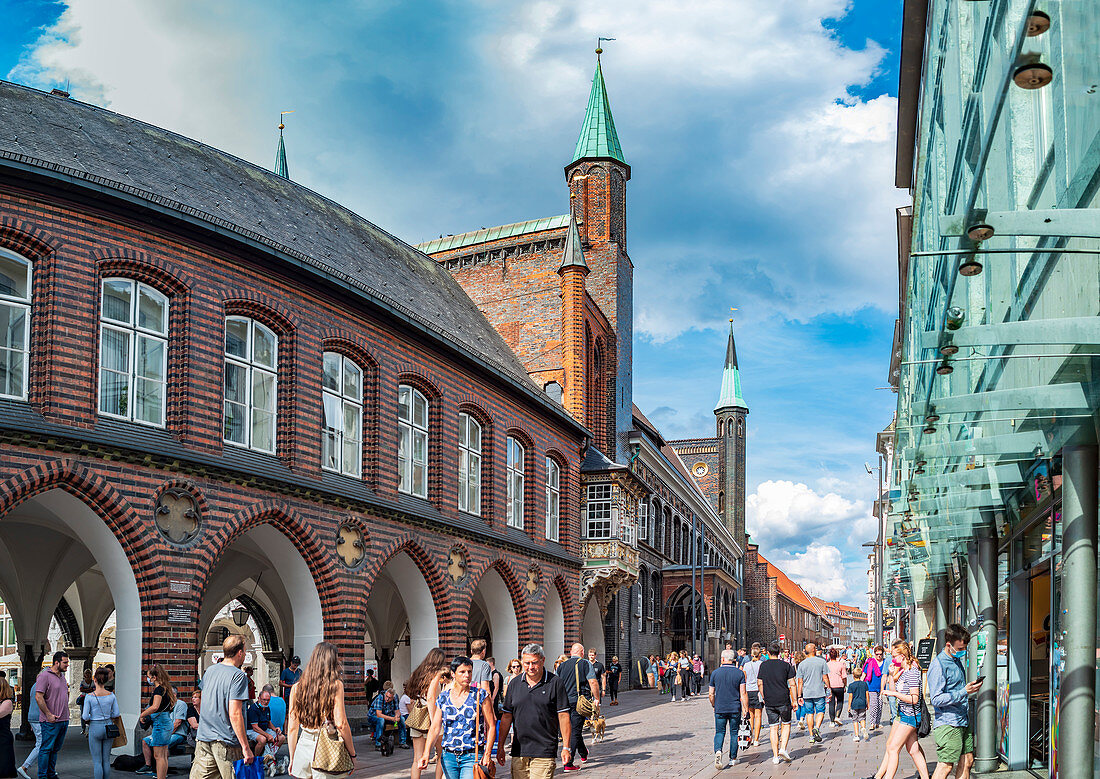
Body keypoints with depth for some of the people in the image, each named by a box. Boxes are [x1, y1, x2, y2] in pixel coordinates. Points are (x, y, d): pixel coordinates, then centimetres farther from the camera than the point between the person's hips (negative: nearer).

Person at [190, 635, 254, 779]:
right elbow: (234, 714, -18)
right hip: (226, 741, -7)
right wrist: (245, 747, -17)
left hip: (203, 739, 7)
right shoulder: (238, 676, -12)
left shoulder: (209, 671, 11)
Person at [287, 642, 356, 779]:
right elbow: (341, 724, -10)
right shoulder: (335, 685, -6)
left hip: (303, 747, 4)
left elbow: (292, 728, 9)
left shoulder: (296, 688, 6)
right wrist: (352, 754, -1)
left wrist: (292, 759, 18)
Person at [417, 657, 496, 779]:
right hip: (449, 757, 4)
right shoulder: (443, 698, 8)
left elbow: (491, 727, -1)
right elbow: (435, 728, 7)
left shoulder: (481, 695, 0)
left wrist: (487, 754, -10)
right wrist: (426, 754, -5)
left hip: (472, 756, -4)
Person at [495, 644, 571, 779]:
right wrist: (500, 747, 10)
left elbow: (563, 717, -1)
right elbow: (506, 717, 14)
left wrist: (566, 748, -5)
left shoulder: (555, 683, -2)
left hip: (544, 753, -4)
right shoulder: (515, 684, 10)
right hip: (518, 753, 4)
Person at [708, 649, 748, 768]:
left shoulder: (715, 673, -1)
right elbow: (743, 693, -9)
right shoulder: (739, 673, -3)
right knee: (734, 733, 11)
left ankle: (718, 751, -17)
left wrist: (713, 705, 20)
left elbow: (711, 694, 3)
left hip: (720, 709, 0)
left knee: (719, 732, 8)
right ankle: (733, 759, 17)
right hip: (735, 709, 0)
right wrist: (746, 709, -5)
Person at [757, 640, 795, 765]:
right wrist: (794, 701, 1)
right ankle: (783, 748, -1)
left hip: (769, 702, 1)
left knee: (773, 728, 6)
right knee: (786, 724, 16)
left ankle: (775, 756, 3)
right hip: (784, 701, -1)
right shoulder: (786, 665, -2)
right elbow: (792, 684, -4)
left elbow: (759, 683, 4)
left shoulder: (763, 665, 2)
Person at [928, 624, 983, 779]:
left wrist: (971, 688, 13)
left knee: (967, 761, 8)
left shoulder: (957, 659, 15)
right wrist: (964, 692, -22)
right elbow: (936, 700, -20)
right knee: (946, 766, -9)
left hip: (963, 722, 9)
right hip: (948, 724, -9)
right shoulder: (938, 665, -15)